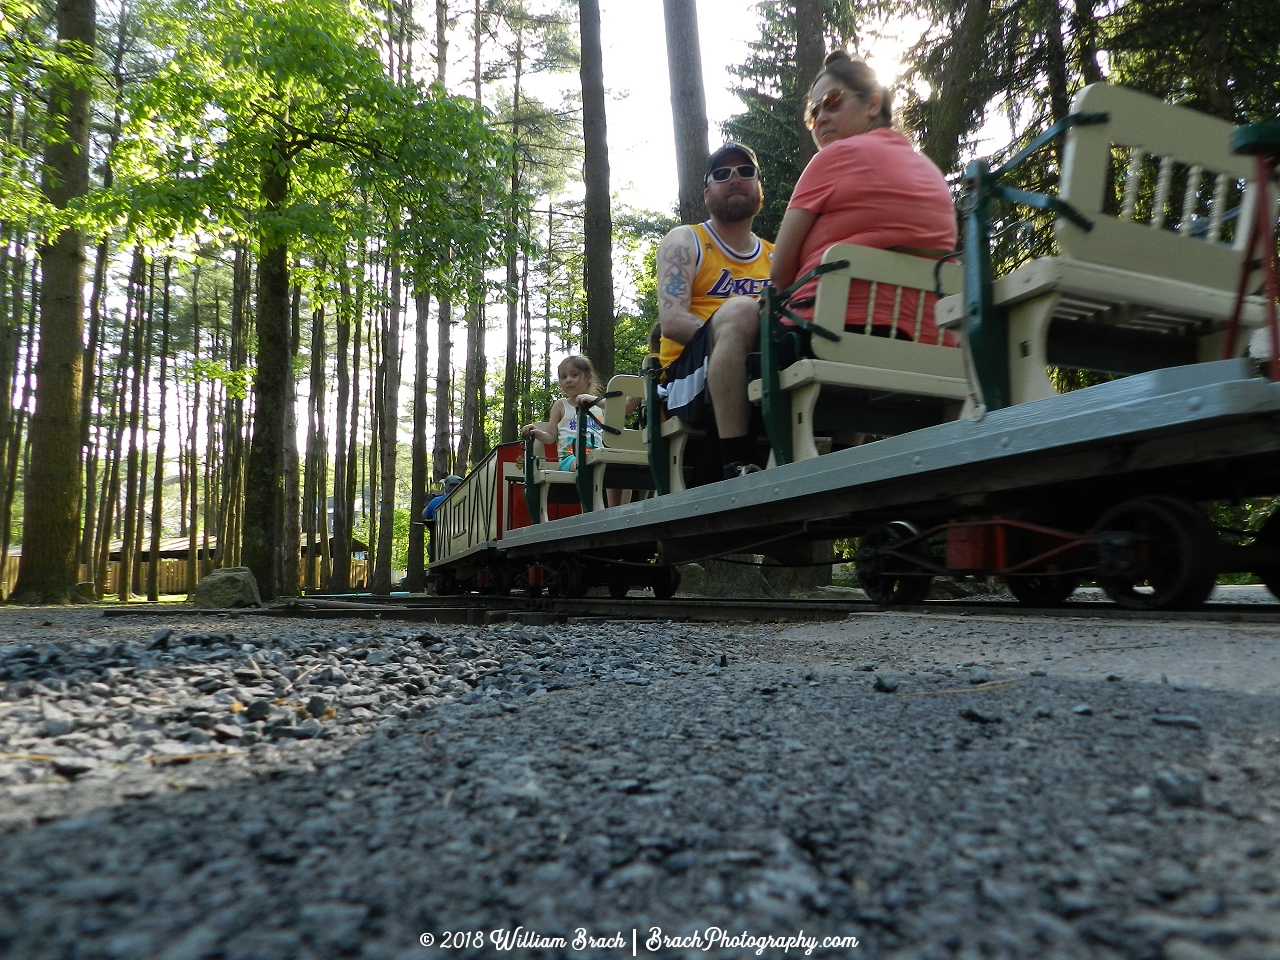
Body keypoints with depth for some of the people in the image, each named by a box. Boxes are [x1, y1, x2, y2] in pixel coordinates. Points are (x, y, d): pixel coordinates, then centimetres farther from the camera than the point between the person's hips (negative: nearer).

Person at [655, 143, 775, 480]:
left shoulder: (777, 257, 22)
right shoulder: (685, 242, 9)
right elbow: (671, 321, -6)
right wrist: (726, 333, -22)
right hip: (693, 379, -3)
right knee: (741, 308, -33)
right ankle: (736, 463, -38)